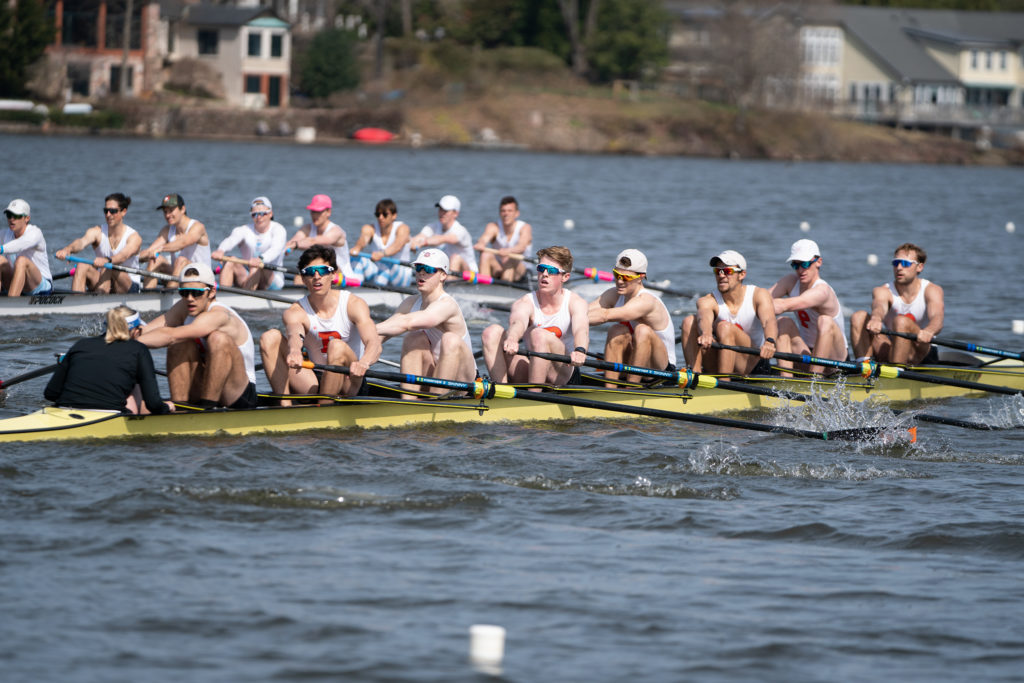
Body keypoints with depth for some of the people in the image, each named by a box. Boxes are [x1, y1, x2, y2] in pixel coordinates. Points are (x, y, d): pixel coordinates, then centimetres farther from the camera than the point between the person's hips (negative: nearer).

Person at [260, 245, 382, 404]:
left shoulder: (353, 304, -7)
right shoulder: (296, 312, -3)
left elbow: (374, 343, -23)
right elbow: (294, 334, -28)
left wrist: (363, 363, -48)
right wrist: (294, 351, -54)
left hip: (347, 385, -2)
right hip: (314, 387, 2)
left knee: (337, 347, -33)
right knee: (269, 337, -13)